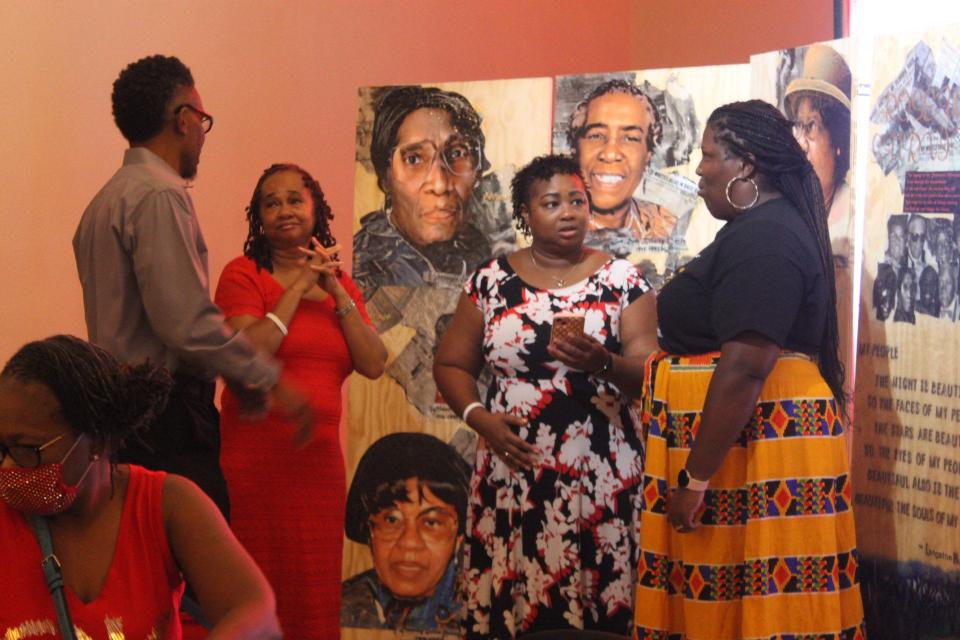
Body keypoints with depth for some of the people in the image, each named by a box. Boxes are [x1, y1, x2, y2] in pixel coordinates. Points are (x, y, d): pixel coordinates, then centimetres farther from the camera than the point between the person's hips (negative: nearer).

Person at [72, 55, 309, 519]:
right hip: (165, 421, -10)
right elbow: (188, 323, -20)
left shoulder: (107, 200, 18)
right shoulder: (159, 196, -12)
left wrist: (235, 375, 21)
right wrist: (270, 379, -10)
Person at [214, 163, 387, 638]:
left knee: (315, 595, 8)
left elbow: (374, 365, 2)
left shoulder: (341, 285, 14)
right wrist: (300, 286, -10)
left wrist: (336, 292, -5)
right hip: (254, 454, -5)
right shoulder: (244, 274, -1)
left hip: (320, 457, 5)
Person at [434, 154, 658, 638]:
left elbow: (648, 376, -3)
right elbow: (451, 365, 12)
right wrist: (479, 417, -5)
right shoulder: (491, 280, 7)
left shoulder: (623, 280, 3)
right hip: (513, 472, 1)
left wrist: (603, 363, -23)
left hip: (601, 475, -1)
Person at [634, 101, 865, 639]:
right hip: (751, 437, 11)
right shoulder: (768, 228, 15)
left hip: (751, 445, -11)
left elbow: (744, 368, -25)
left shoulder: (761, 238, -18)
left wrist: (693, 480, -23)